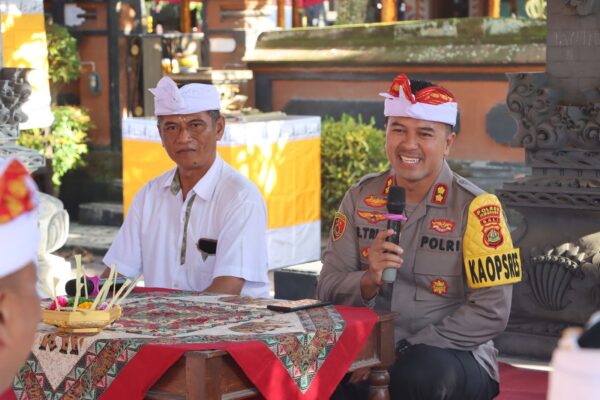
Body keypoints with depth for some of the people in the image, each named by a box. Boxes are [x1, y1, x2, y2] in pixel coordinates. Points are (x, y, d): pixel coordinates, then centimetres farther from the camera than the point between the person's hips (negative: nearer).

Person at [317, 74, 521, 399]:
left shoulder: (475, 208, -8)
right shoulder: (360, 197, 5)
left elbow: (491, 312, -12)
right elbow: (327, 288, 1)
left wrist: (401, 351, -17)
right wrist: (369, 280, -22)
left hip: (451, 354, -1)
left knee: (420, 372, -35)